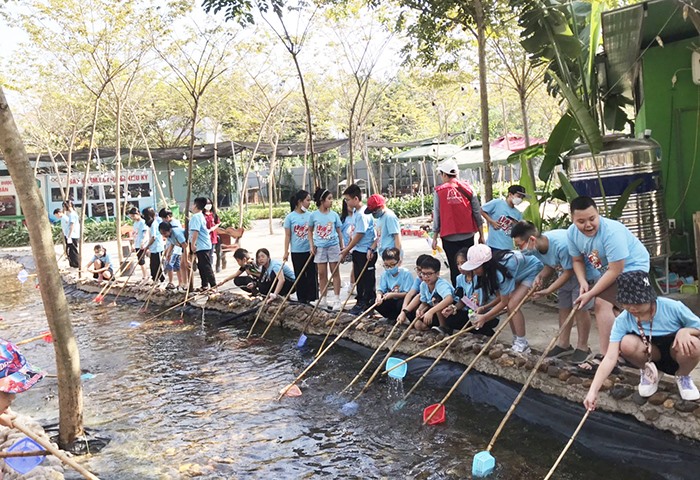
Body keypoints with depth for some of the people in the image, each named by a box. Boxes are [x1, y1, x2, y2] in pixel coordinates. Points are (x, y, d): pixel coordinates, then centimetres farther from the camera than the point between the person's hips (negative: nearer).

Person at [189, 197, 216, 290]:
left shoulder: (195, 217, -13)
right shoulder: (201, 216, 17)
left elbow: (195, 231, -24)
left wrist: (193, 244, -24)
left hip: (201, 246, -10)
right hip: (204, 245, 10)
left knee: (206, 267, -9)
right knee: (202, 266, 14)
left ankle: (213, 286, -8)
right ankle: (204, 286, 19)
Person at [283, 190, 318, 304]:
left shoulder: (310, 215, 2)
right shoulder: (290, 217, -4)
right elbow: (287, 235, -2)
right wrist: (286, 252, -4)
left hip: (310, 250, 2)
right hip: (297, 252, -1)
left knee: (312, 275, 3)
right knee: (300, 276, 8)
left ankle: (312, 299, 11)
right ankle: (302, 299, 18)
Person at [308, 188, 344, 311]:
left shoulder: (334, 215, 0)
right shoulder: (314, 215, -3)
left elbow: (338, 231, 6)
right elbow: (310, 231, 8)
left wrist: (342, 246, 4)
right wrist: (311, 245, 0)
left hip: (333, 246, 0)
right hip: (320, 247, 0)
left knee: (335, 272, 2)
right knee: (322, 273, 7)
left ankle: (336, 299, 8)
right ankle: (323, 299, 17)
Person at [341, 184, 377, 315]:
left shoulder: (363, 214, -21)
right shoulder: (356, 211, 7)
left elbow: (359, 235, -20)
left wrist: (347, 250, -11)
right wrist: (347, 247, 15)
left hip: (366, 252, -9)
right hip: (357, 250, 9)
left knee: (368, 280, 3)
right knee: (358, 278, 16)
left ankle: (368, 303, 12)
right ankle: (360, 302, 27)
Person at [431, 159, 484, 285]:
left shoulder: (439, 192, -3)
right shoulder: (467, 188, 2)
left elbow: (437, 216, -2)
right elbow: (477, 213, 3)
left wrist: (434, 238, 6)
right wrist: (481, 234, 11)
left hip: (449, 237, -2)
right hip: (468, 235, 2)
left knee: (455, 269, 4)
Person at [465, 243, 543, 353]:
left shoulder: (501, 272, -36)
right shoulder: (491, 269, -12)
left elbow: (503, 302, -22)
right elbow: (500, 297, -4)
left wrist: (484, 317, -20)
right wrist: (484, 308, -15)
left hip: (533, 270, -8)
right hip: (522, 271, 8)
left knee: (512, 305, -18)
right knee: (510, 305, -4)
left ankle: (522, 345, -8)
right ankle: (516, 341, 9)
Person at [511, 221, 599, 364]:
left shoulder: (561, 244, -39)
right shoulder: (537, 248, -13)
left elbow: (569, 272, -29)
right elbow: (550, 266, 0)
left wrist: (547, 291, -28)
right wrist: (540, 276, -21)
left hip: (585, 272, -8)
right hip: (567, 272, 8)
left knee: (580, 308, -9)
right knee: (564, 308, 9)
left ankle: (583, 347, 3)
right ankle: (564, 344, 20)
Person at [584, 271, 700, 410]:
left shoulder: (672, 307, -26)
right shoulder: (622, 321, -23)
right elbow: (610, 358, -28)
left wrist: (685, 331, -34)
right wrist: (593, 391, -37)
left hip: (677, 356, -1)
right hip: (652, 356, 1)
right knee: (627, 343, -32)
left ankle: (682, 376, 1)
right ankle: (649, 372, 4)